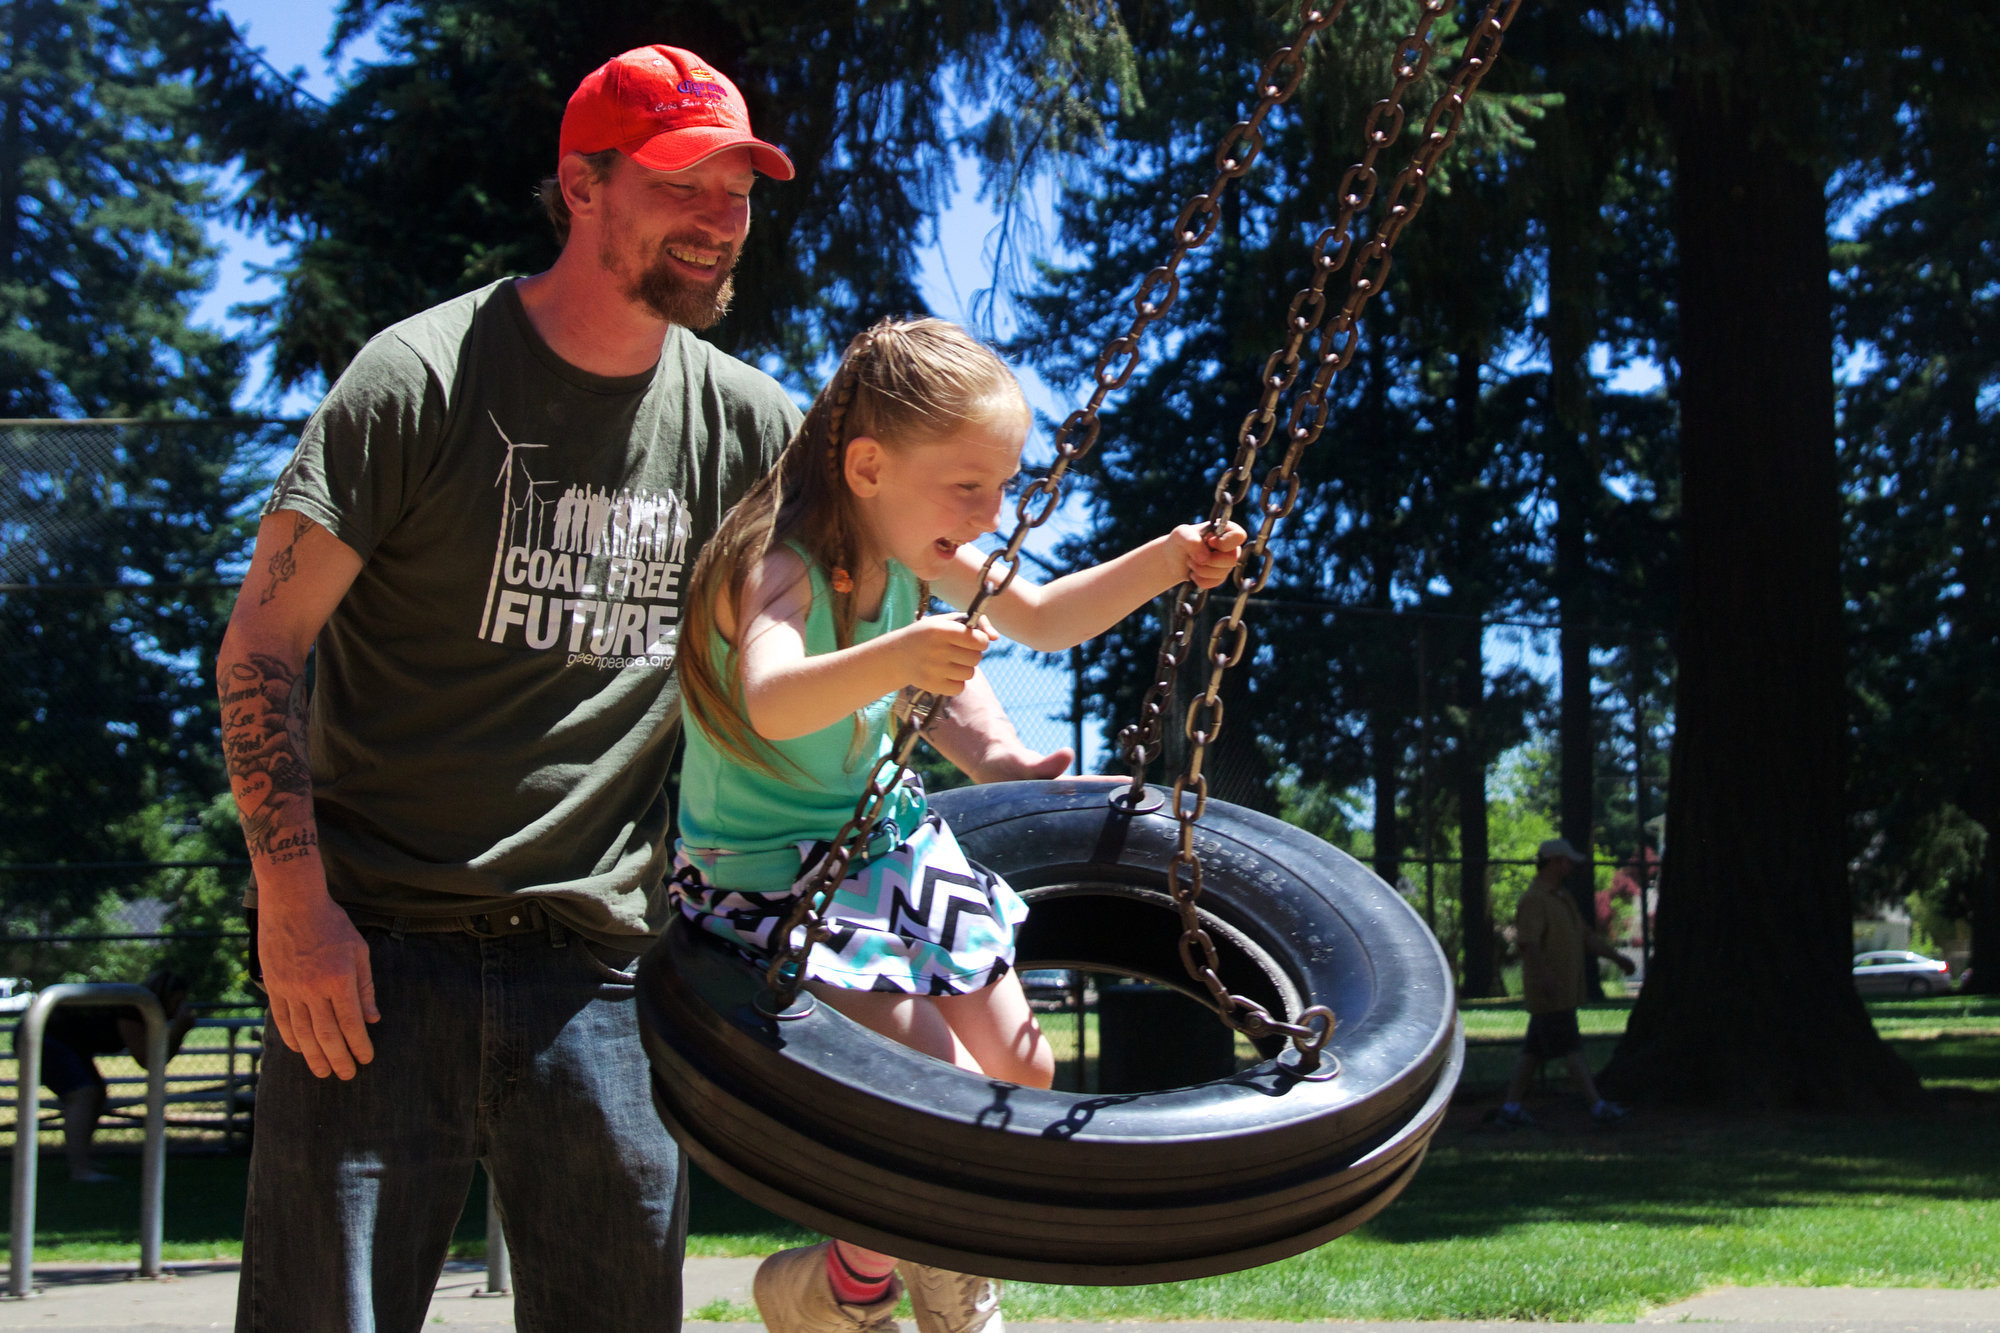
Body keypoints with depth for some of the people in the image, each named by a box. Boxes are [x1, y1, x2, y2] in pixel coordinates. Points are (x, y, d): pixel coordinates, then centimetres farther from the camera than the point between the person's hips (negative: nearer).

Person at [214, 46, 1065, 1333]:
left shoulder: (747, 425, 7)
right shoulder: (422, 379, -6)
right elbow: (263, 647, -6)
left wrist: (1002, 759, -6)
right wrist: (293, 902, -12)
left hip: (601, 965, 4)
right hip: (379, 948, -3)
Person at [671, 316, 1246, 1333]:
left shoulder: (917, 551, -3)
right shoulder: (778, 569, -28)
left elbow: (1042, 620, 8)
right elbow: (771, 701, -48)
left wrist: (1163, 563, -5)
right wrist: (895, 658, -65)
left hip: (886, 840, 8)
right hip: (771, 870, -8)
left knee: (1020, 1071, 9)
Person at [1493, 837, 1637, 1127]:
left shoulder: (1563, 899, 19)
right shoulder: (1534, 899, -13)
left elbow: (1587, 937, 26)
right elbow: (1528, 942, -25)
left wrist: (1616, 957, 20)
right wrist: (1544, 975, -37)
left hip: (1565, 992, 10)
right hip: (1549, 994, -10)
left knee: (1533, 1051, 10)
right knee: (1571, 1050, -8)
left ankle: (1511, 1108, 13)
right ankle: (1597, 1106, -7)